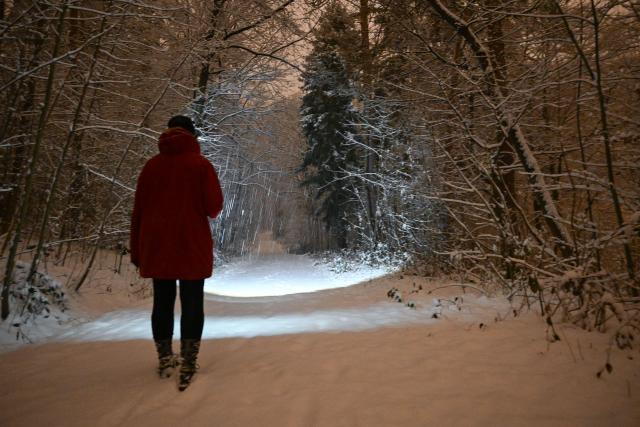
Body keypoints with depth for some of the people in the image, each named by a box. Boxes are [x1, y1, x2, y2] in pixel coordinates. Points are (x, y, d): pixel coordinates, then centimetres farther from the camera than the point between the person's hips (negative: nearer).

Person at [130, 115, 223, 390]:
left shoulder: (152, 165, 6)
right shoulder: (200, 164, -4)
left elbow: (138, 211, 5)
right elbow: (214, 207, -10)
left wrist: (137, 252, 10)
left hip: (156, 247, 4)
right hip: (192, 247, -3)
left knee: (162, 302, 12)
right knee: (192, 304, 4)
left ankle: (165, 360, 20)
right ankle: (188, 362, 6)